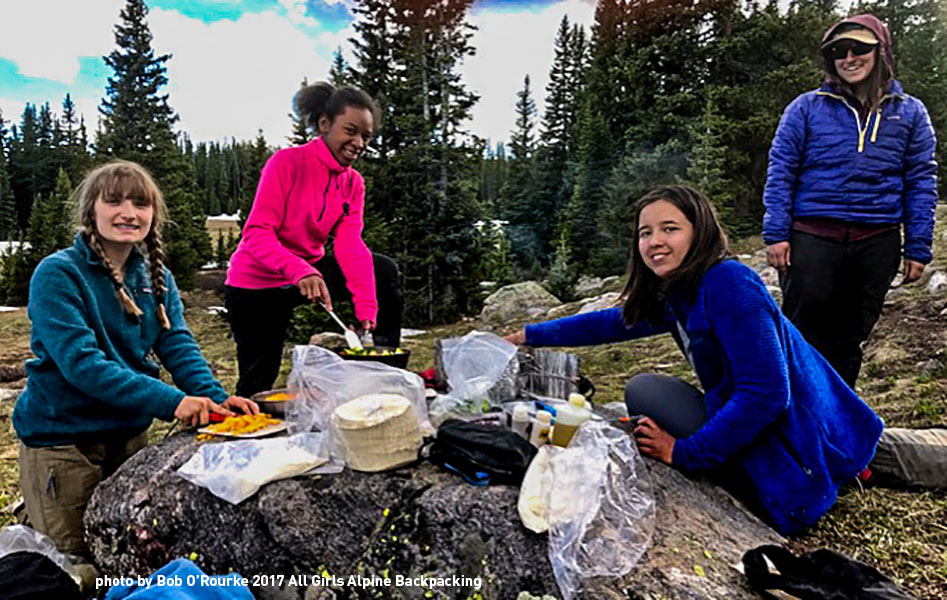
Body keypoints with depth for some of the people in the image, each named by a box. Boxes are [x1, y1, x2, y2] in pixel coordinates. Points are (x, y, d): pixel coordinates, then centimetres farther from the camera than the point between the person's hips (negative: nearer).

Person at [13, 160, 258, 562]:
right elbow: (79, 361, -27)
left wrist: (213, 396, -26)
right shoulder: (58, 274, -17)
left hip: (131, 433, 6)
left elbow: (178, 345, -7)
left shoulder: (156, 278, 2)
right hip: (61, 439, -5)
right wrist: (170, 401, -35)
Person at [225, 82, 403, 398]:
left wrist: (367, 311, -29)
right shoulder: (288, 162, -20)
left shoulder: (353, 183, -3)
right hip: (258, 283, -5)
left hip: (310, 270, 5)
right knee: (258, 386, 2)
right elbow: (256, 233, -27)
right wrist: (300, 271, -45)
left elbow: (351, 247, -15)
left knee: (385, 271, -8)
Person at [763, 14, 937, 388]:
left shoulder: (910, 113, 10)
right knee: (803, 333, -1)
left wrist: (918, 249, 3)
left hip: (877, 242, 3)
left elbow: (921, 183, 9)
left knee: (851, 337, 12)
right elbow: (780, 172, 0)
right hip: (812, 238, -2)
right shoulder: (807, 107, 3)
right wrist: (775, 234, -9)